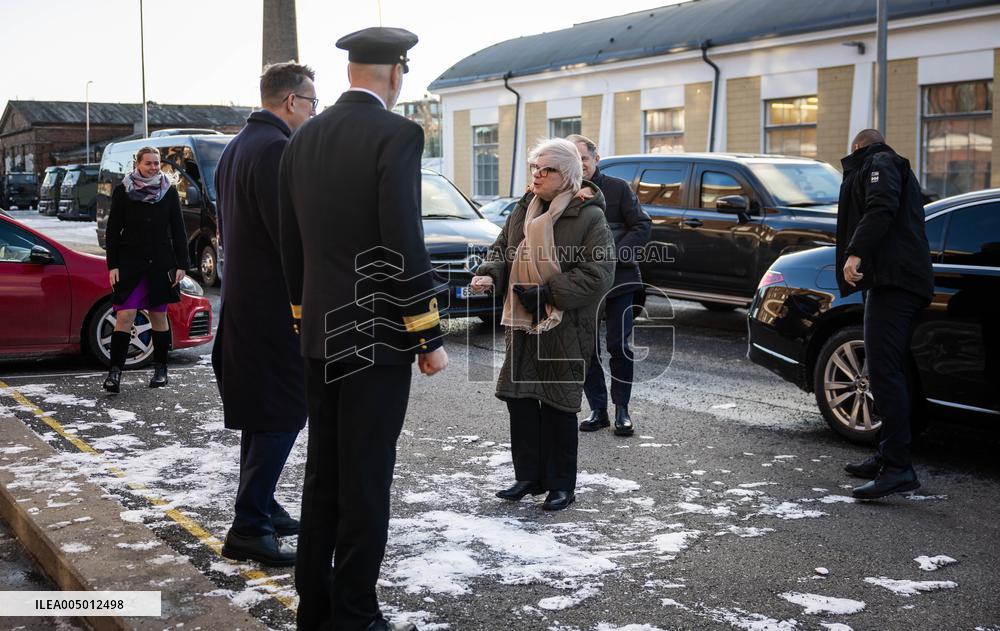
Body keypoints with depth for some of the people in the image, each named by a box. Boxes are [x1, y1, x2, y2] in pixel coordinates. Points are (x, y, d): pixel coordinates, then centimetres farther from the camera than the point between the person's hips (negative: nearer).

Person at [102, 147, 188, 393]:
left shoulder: (169, 191, 5)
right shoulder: (123, 191, 2)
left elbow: (178, 230, 7)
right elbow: (113, 230, 3)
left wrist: (181, 264, 1)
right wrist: (112, 265, -4)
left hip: (161, 263, 1)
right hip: (130, 262, -1)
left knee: (158, 316, 9)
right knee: (124, 316, -10)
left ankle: (160, 369, 19)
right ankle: (115, 370, -9)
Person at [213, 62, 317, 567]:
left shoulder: (235, 147, 14)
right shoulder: (277, 149, -17)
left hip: (242, 297, 10)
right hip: (275, 303, -10)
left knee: (259, 412, 17)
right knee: (284, 412, -4)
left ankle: (261, 508, 27)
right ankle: (250, 527, -2)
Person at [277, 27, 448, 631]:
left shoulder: (303, 139, 9)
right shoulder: (396, 134, -13)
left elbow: (292, 243, 14)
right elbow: (405, 245, -18)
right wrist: (429, 337, -11)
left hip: (320, 333, 7)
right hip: (377, 334, -7)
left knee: (323, 472, 14)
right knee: (366, 479, 0)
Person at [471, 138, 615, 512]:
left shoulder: (588, 217, -10)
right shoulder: (523, 210, 10)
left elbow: (598, 275, -16)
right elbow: (502, 251, 16)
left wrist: (547, 292, -19)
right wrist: (489, 274, -7)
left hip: (565, 330, -6)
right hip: (522, 325, 6)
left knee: (558, 406, 2)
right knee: (520, 399, 7)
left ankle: (561, 485, 15)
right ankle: (528, 477, 21)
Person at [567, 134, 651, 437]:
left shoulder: (617, 188, -1)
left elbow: (643, 226, -2)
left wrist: (614, 253, -13)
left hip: (618, 279, -2)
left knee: (619, 346, -1)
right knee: (586, 349, 6)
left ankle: (622, 410, 12)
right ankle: (598, 410, 19)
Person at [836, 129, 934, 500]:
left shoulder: (879, 163, 2)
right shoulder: (897, 167, 33)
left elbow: (881, 208, -17)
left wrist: (856, 252, -24)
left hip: (893, 280, -11)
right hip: (907, 281, 11)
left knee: (883, 370, -17)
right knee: (887, 371, 15)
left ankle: (899, 468, -23)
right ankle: (888, 458, 21)